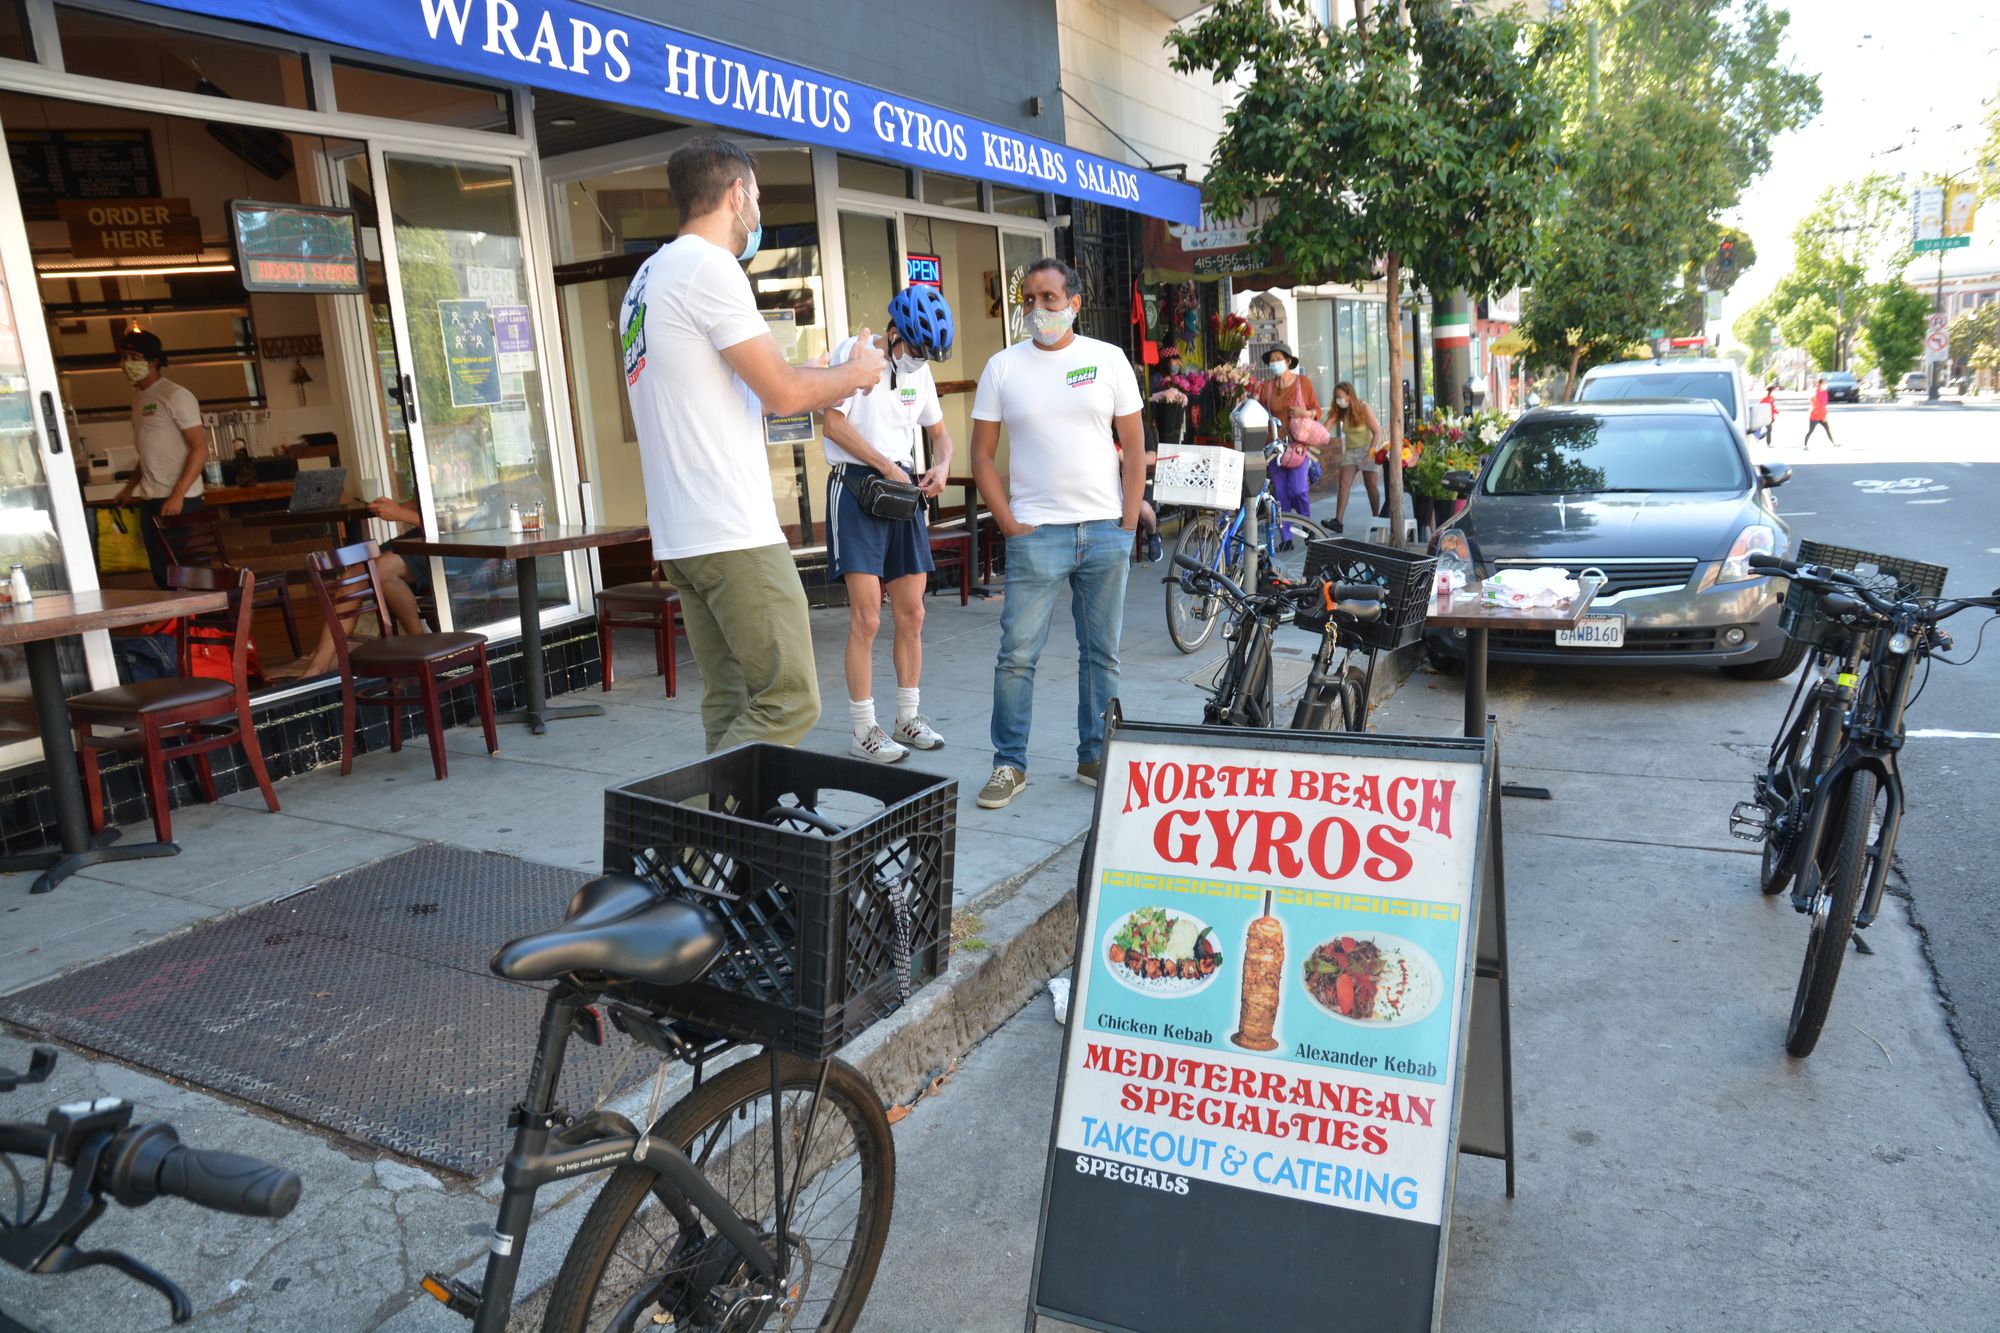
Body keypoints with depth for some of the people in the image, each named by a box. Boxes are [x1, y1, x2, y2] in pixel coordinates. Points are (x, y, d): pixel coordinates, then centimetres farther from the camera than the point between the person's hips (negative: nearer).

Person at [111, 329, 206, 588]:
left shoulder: (175, 396, -8)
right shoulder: (138, 396, 16)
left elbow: (200, 449, -14)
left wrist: (177, 495, -20)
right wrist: (130, 486, 15)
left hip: (180, 500, -8)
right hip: (149, 500, 8)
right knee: (162, 576, 8)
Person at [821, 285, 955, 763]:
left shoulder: (920, 371, 14)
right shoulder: (854, 353, -5)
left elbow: (938, 431, 22)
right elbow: (835, 423, -12)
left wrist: (942, 465, 0)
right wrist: (887, 466, -14)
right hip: (856, 486, -7)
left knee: (911, 615, 8)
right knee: (866, 619, -9)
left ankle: (907, 719, 21)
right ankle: (863, 732, 0)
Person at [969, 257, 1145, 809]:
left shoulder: (1108, 359, 6)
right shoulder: (1003, 366, 4)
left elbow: (1134, 447, 6)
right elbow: (982, 454, 4)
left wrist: (1128, 525, -1)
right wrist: (1010, 525, -5)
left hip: (1105, 531, 2)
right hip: (1035, 533, -1)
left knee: (1101, 653, 9)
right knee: (1016, 654, -3)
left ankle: (1095, 757, 22)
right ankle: (1009, 764, 9)